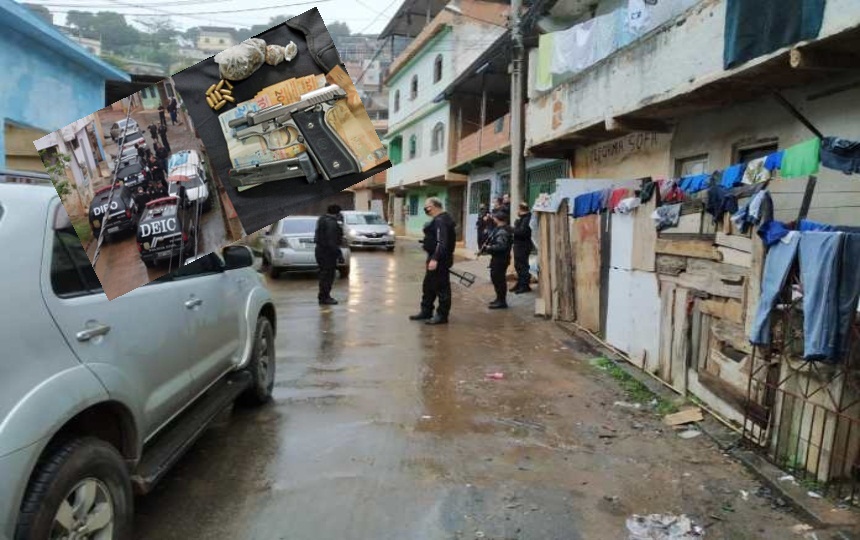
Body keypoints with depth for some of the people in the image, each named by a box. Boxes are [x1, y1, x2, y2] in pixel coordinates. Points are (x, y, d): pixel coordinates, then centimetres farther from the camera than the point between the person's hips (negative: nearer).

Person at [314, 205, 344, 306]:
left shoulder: (322, 220, 12)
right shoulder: (332, 223, -19)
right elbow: (332, 241, -23)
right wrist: (338, 253, -19)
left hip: (320, 249, 10)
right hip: (328, 251, -10)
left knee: (324, 274, 18)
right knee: (328, 275, -3)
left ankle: (323, 296, 27)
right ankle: (324, 297, 1)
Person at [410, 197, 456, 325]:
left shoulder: (441, 221, -18)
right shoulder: (440, 219, 16)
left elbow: (442, 242, -27)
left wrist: (435, 259, -30)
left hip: (440, 259, -11)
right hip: (436, 258, 11)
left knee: (441, 287, -2)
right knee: (428, 285, 17)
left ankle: (442, 316, 5)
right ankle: (426, 311, 27)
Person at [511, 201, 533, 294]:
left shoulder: (527, 219, -17)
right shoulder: (522, 218, 16)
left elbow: (522, 232, -26)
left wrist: (513, 230, -14)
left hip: (523, 246, -11)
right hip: (519, 245, 11)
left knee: (522, 265, -6)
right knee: (517, 265, 17)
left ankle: (525, 285, 1)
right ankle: (520, 283, 26)